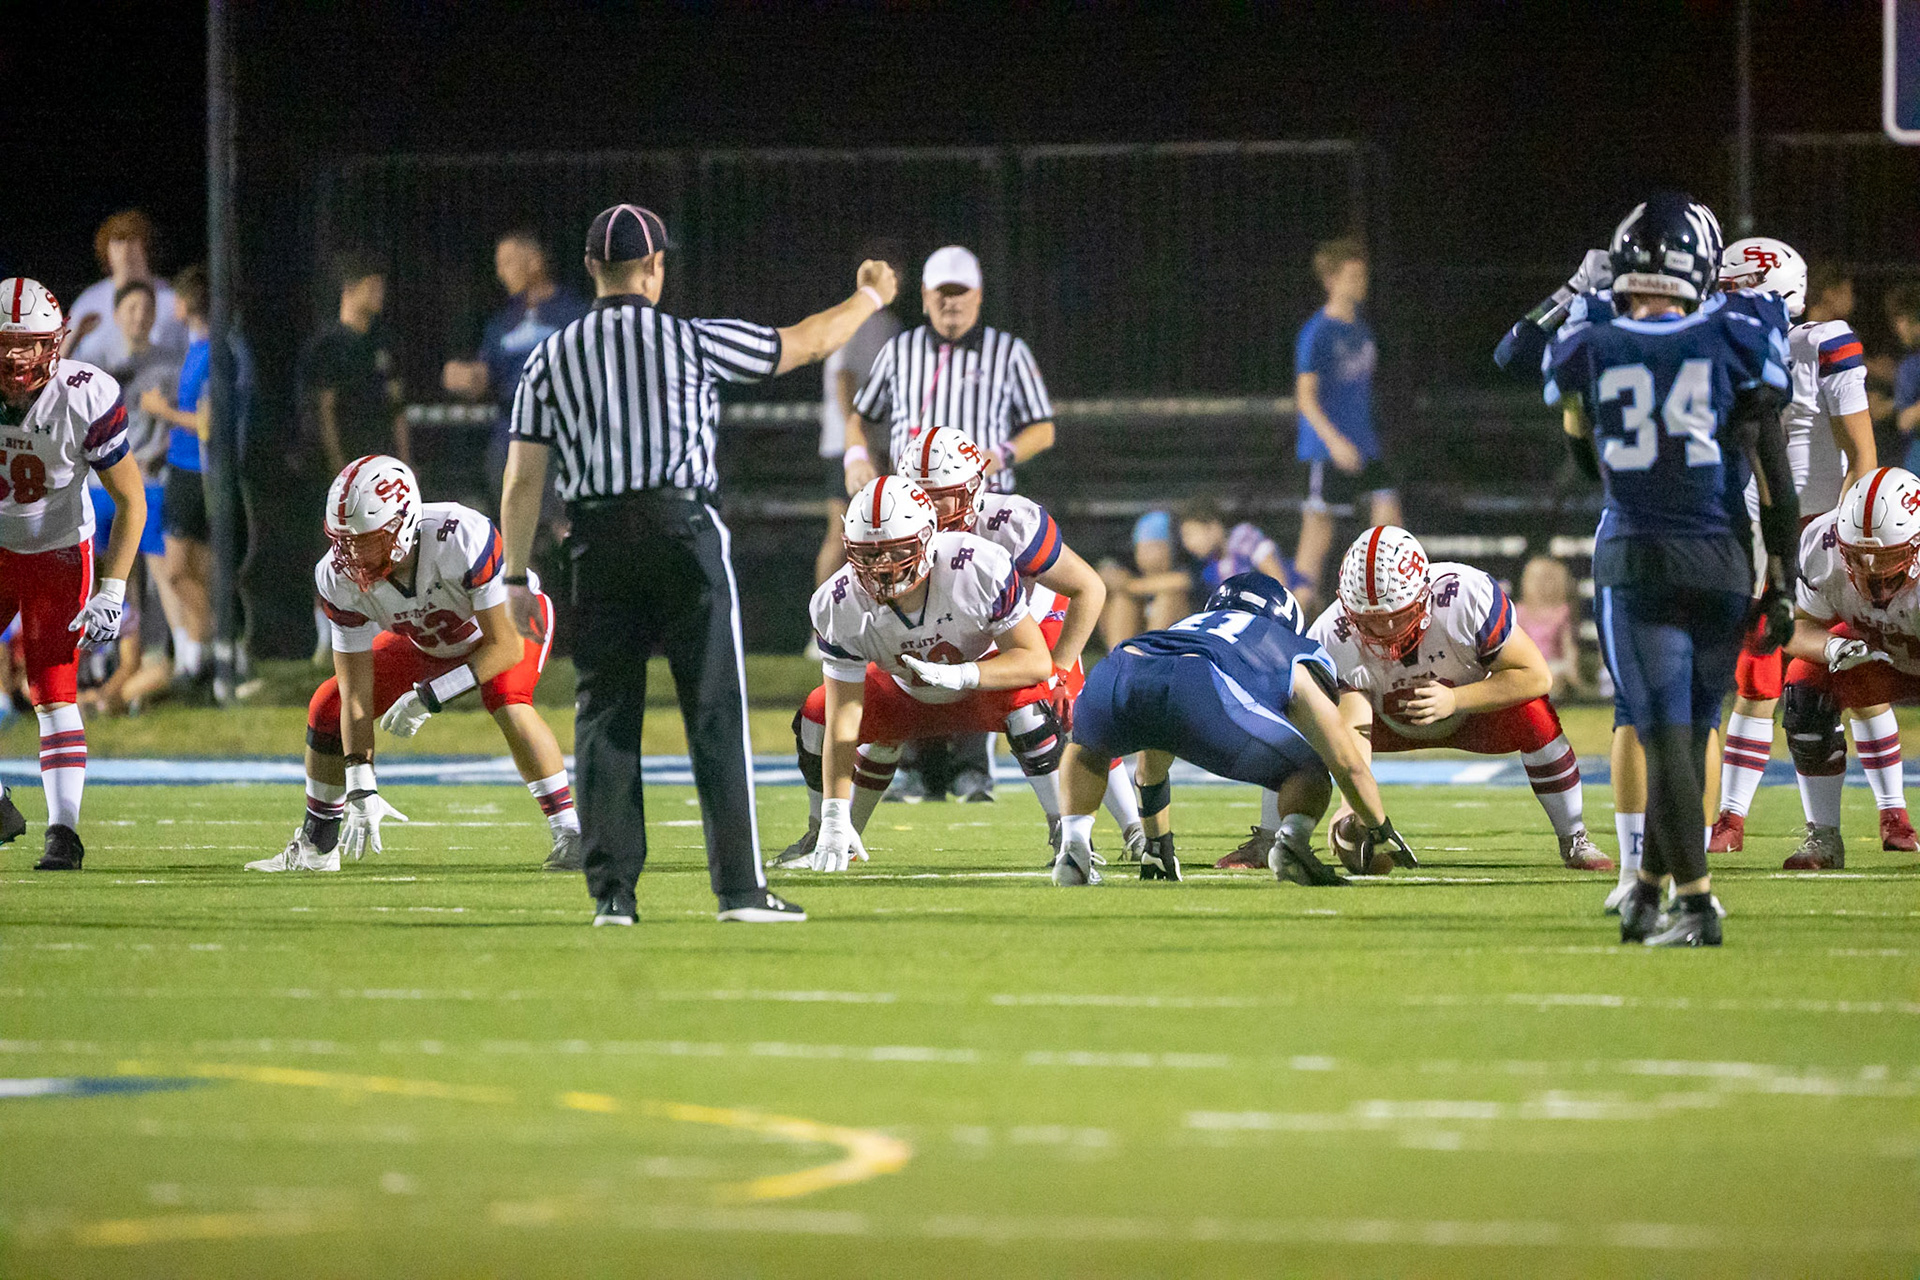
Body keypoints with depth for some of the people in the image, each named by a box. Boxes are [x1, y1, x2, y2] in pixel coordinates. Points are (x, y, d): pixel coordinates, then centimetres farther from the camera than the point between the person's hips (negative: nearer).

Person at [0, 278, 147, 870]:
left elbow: (131, 501, -13)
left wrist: (111, 592, -17)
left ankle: (63, 832, -10)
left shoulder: (86, 399, -25)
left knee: (55, 695, -12)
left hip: (58, 555, -3)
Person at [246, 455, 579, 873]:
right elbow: (356, 694, -24)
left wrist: (429, 697, -38)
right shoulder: (340, 579, -28)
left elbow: (505, 646, -34)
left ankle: (569, 835, -26)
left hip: (507, 619, -5)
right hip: (426, 642, 5)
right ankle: (316, 846, 16)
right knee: (328, 708, -4)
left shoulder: (461, 540, -43)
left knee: (507, 702, -34)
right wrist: (360, 788, -32)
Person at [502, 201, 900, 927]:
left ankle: (612, 891, 1)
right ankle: (740, 888, -3)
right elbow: (808, 343, 11)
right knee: (716, 711, 0)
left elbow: (522, 480, 3)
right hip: (684, 532, -2)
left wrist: (517, 577, 10)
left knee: (604, 716, 6)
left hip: (597, 542, 2)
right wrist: (870, 298, 30)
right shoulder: (692, 342, 1)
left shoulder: (550, 359, 6)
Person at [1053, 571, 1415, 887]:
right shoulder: (1297, 661, 34)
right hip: (1198, 691, -4)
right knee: (1310, 779, 20)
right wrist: (1382, 832, 52)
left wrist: (1157, 847, 67)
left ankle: (1074, 844, 16)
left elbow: (1151, 769, 56)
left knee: (1088, 752, 41)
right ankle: (1293, 838, -10)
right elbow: (1348, 765, 34)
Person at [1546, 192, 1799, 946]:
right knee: (1686, 735, 14)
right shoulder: (1734, 345, -1)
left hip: (1635, 563, -1)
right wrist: (1782, 584, 5)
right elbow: (1774, 479, -1)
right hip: (1721, 563, 1)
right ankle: (1647, 892, 23)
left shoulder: (1588, 354, 1)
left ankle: (1695, 903, -12)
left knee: (1666, 735, -3)